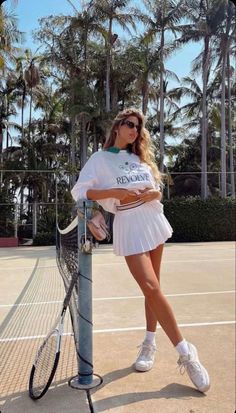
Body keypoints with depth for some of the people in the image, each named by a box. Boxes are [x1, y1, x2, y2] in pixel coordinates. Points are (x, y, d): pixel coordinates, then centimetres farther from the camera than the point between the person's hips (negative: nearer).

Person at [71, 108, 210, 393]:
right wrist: (115, 191, -20)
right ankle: (185, 353, -3)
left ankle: (150, 342, 24)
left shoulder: (140, 157, 15)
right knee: (151, 287, -14)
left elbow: (158, 190, 14)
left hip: (153, 222, 6)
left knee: (152, 288, 8)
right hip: (129, 228, -5)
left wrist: (150, 194, -10)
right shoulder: (100, 159, 0)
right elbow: (79, 192, -10)